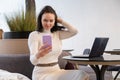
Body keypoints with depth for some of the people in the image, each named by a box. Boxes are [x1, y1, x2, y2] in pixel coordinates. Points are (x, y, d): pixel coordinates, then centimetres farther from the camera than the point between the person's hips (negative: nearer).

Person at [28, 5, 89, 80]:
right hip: (42, 74, -6)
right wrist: (38, 55, -44)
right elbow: (33, 61, -20)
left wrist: (61, 21, 3)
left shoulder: (57, 34, 10)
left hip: (56, 71, 6)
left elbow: (74, 31, -7)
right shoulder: (34, 35, -7)